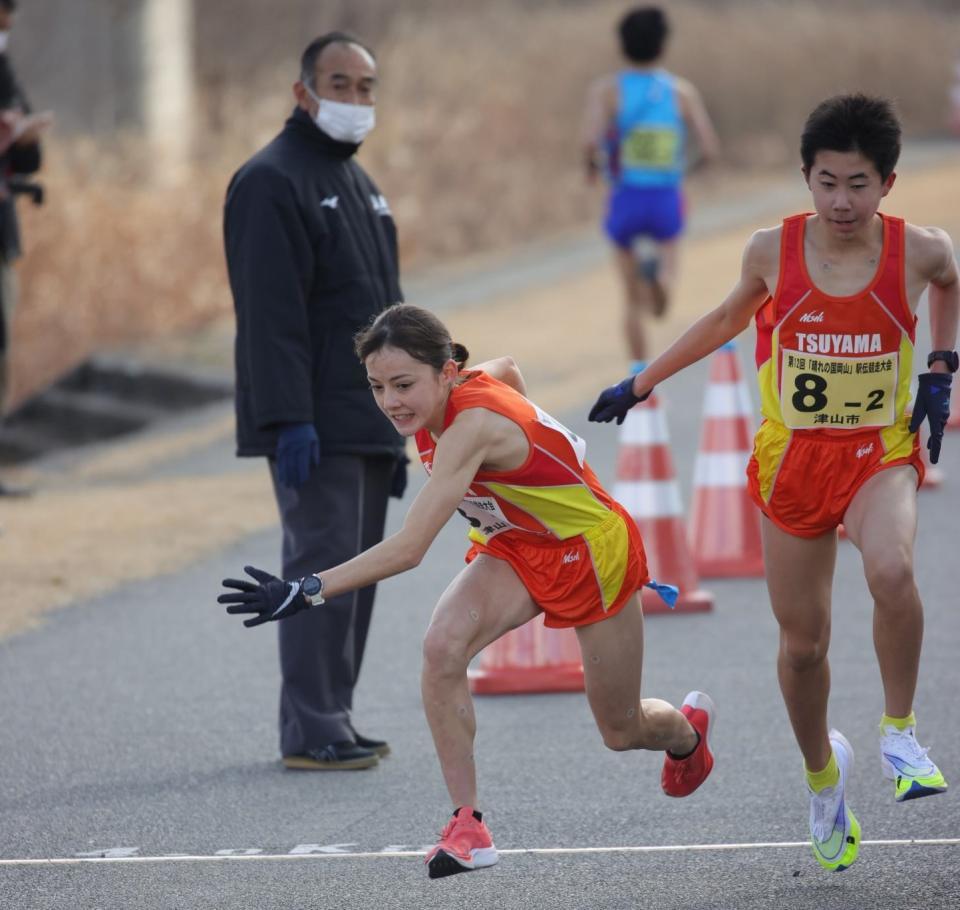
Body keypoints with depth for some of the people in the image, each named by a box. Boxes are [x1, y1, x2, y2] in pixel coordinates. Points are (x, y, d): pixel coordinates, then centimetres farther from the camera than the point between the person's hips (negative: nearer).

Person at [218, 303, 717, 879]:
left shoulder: (472, 426, -40)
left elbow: (409, 549, -49)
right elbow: (508, 369, 10)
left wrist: (306, 593, -54)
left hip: (591, 550, -6)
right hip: (514, 546, 6)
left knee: (621, 731, 13)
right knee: (443, 647, -25)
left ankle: (688, 729, 50)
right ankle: (468, 824, -15)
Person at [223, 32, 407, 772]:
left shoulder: (359, 183, 20)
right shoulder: (272, 183, -10)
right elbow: (271, 314, -18)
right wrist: (289, 420, -24)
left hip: (367, 424, 9)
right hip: (315, 427, -9)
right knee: (323, 564, -11)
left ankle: (330, 721, 16)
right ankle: (313, 732, -9)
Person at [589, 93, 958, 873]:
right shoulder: (773, 252, -9)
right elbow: (730, 317, 13)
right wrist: (645, 381, 16)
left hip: (881, 454, -2)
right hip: (792, 458, 2)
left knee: (891, 570, -33)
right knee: (803, 641, 6)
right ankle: (823, 774, 34)